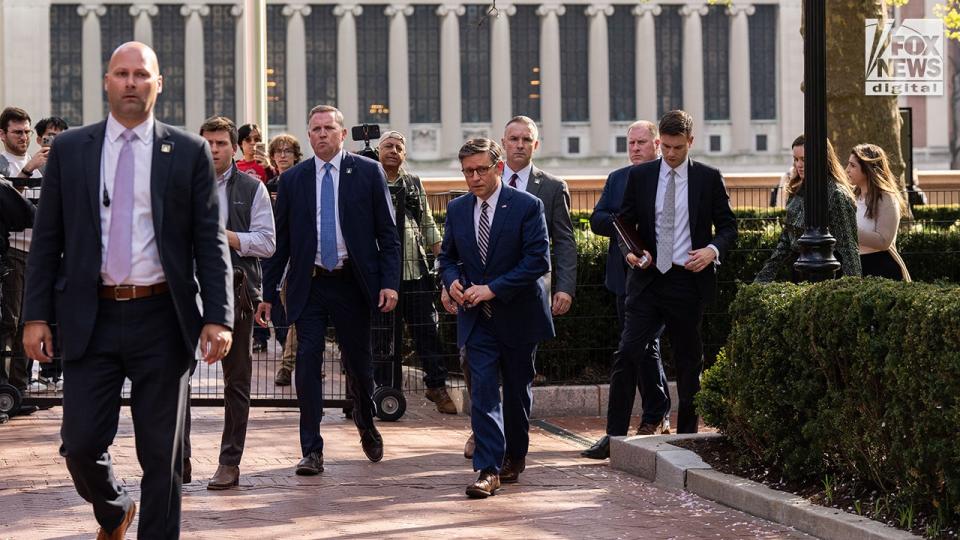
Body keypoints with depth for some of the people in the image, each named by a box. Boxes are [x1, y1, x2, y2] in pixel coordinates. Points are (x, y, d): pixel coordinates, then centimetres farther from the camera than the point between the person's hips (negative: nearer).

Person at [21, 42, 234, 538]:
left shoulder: (189, 152, 3)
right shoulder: (69, 149, 6)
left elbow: (210, 241, 1)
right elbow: (46, 239, 7)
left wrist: (218, 317, -7)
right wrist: (36, 315, 0)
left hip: (162, 318, -1)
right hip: (91, 318, 1)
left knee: (161, 455, 4)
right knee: (80, 444, 1)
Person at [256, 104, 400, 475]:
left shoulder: (368, 173, 2)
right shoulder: (292, 179, 6)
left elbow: (387, 233, 1)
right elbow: (280, 241, 8)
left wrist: (389, 283, -9)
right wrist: (267, 293, 5)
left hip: (352, 283, -1)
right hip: (309, 285, 1)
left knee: (359, 362, 10)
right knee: (308, 362, -7)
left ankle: (367, 427, 37)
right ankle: (312, 451, -3)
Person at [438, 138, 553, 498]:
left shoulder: (527, 206, -9)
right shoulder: (457, 209, 6)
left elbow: (539, 260, -15)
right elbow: (447, 256, 17)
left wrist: (493, 288, -20)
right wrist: (452, 280, -7)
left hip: (518, 316, -2)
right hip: (477, 318, 2)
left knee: (518, 391, 12)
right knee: (482, 392, -9)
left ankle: (515, 456, 31)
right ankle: (489, 469, -13)